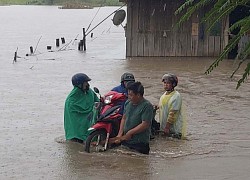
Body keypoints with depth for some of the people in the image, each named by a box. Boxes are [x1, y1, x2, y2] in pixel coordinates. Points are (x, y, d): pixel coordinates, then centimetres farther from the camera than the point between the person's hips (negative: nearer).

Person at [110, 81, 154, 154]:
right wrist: (120, 134, 3)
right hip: (125, 141, 7)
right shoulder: (128, 103, 9)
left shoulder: (147, 106, -14)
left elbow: (145, 125, -19)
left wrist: (129, 133, -16)